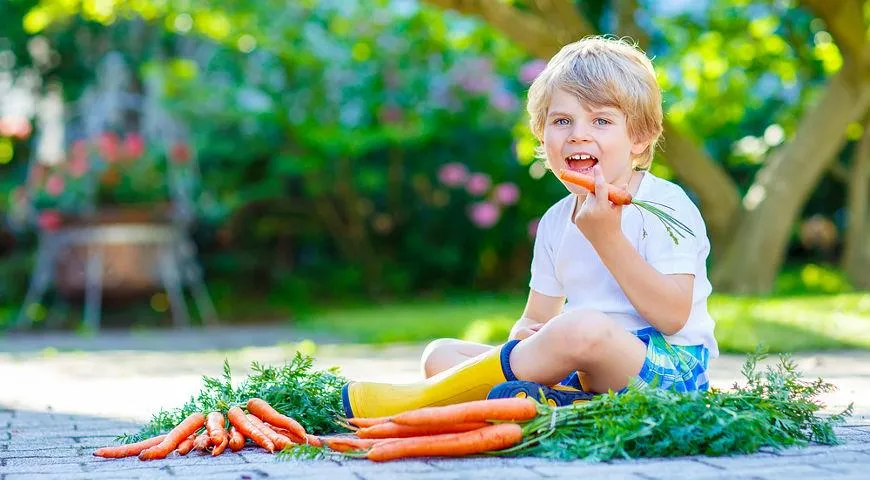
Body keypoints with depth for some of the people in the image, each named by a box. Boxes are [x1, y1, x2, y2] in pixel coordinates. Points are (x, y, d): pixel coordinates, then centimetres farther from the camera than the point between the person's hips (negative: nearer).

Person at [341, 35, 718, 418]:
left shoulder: (665, 206, -8)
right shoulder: (556, 222, 13)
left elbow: (673, 316, -18)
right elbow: (537, 318, 17)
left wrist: (607, 238, -23)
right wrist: (526, 337, -9)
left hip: (668, 367, -7)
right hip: (581, 372, 7)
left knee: (585, 328, -39)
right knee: (440, 353, -1)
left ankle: (421, 399, -26)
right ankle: (552, 399, -29)